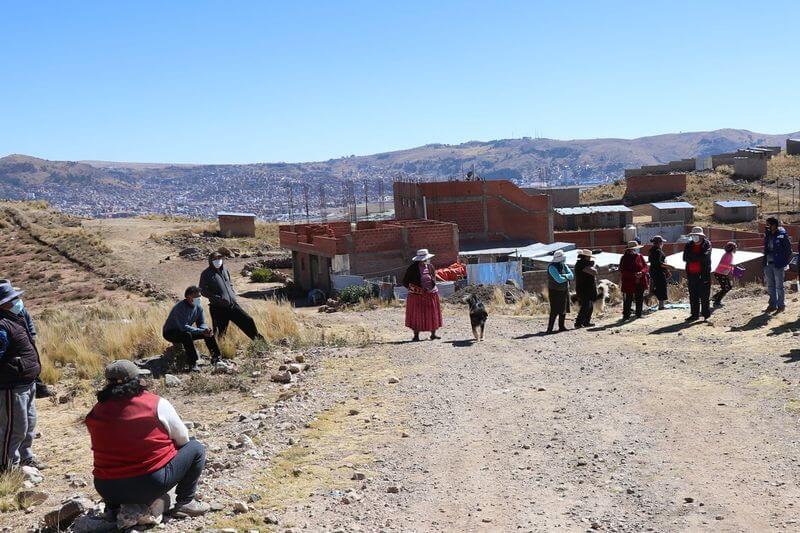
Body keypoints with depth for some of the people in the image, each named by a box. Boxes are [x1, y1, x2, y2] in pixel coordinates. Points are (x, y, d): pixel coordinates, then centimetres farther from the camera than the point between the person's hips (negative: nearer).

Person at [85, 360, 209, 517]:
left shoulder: (96, 412, 2)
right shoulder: (157, 404, -8)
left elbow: (109, 450, 13)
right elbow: (182, 438, 3)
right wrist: (165, 450, 25)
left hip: (108, 490, 5)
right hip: (150, 486, -5)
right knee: (196, 448, 13)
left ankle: (114, 508, 18)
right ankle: (185, 502, 6)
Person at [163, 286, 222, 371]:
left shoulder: (198, 307, -5)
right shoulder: (180, 307, -29)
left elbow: (201, 323, 1)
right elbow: (183, 327, -36)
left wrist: (206, 329, -23)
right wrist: (201, 331, -38)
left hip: (186, 332, 8)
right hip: (170, 332, -8)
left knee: (209, 333, -4)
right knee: (187, 335, -38)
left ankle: (216, 358, 3)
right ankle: (192, 363, -35)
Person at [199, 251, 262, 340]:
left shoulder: (225, 270, 14)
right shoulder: (206, 274, -2)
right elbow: (203, 291, -8)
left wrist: (233, 294, 8)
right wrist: (219, 298, -16)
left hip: (232, 304, 5)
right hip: (218, 308, -5)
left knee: (248, 321, 4)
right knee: (220, 332, -1)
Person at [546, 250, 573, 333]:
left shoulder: (564, 266, 7)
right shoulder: (552, 267, -17)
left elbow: (571, 276, -2)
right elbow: (559, 279, -25)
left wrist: (565, 276, -23)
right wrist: (567, 278, -8)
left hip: (564, 291, 8)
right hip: (555, 292, -8)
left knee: (564, 310, 10)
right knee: (555, 310, -13)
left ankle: (561, 326, 20)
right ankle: (550, 328, -12)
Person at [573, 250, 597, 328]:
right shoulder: (582, 265, -18)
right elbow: (594, 272, -24)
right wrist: (594, 269, -3)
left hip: (588, 290, 11)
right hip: (584, 290, -11)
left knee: (590, 307, 15)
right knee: (585, 307, -11)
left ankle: (586, 322, 21)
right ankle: (578, 323, -9)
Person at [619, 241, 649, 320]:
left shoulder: (640, 256, 7)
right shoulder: (624, 258, -4)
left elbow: (645, 266, 8)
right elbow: (622, 270, -9)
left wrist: (641, 272, -14)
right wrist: (633, 275, -19)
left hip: (640, 282, 4)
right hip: (629, 282, -4)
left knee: (640, 298, 8)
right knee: (628, 299, -6)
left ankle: (639, 314, 19)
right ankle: (626, 315, 0)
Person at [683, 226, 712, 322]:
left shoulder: (707, 244, -1)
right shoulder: (688, 245, 10)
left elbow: (704, 257, -17)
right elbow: (685, 258, -3)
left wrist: (692, 257, -8)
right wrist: (698, 258, -12)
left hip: (703, 274, -4)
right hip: (692, 274, 4)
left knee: (704, 295, -1)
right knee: (693, 296, 7)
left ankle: (706, 314, 8)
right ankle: (695, 314, 14)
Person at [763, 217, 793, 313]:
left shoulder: (782, 235, -11)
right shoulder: (767, 235, 8)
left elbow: (788, 249, -7)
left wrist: (787, 261, -9)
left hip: (778, 265, -6)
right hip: (768, 264, 7)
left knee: (779, 286, 2)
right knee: (770, 286, 13)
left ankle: (781, 305, 13)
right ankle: (773, 305, 23)